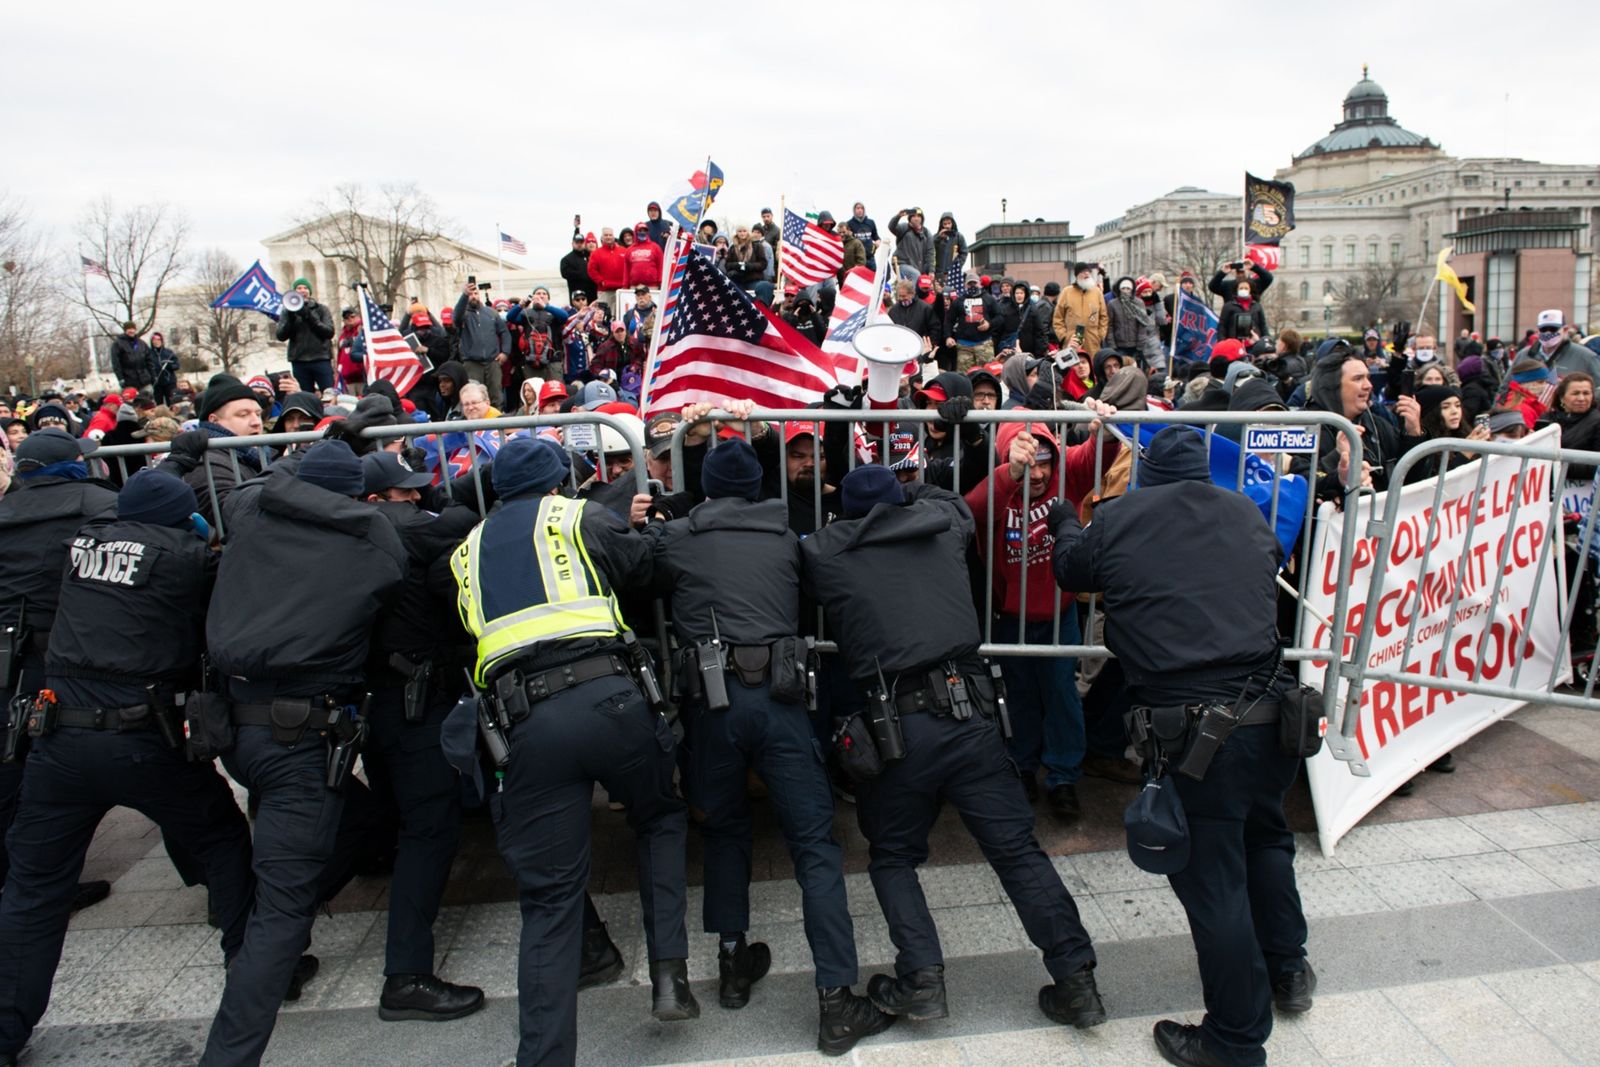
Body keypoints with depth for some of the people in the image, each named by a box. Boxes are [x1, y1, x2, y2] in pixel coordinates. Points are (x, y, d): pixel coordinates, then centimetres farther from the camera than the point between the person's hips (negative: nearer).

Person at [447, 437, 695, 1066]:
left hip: (525, 723, 2)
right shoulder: (578, 517, 13)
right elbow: (646, 568, 21)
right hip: (604, 695, -2)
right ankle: (669, 974, 15)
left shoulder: (469, 549, 24)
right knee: (661, 819, 24)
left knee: (549, 899, 9)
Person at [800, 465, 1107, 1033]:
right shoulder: (941, 525, 10)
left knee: (892, 855, 18)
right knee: (1018, 847, 10)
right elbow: (951, 500, 33)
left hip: (893, 725, -2)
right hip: (969, 713, 2)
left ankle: (921, 978, 9)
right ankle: (1075, 979, 13)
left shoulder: (821, 552, 2)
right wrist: (903, 487, 44)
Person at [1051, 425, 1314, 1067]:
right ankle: (1288, 971, 46)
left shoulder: (1115, 519, -2)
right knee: (1265, 837, 30)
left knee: (1213, 881, 8)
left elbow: (1070, 570, 17)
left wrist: (1065, 524, 38)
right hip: (1269, 712, 5)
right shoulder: (1246, 515, 7)